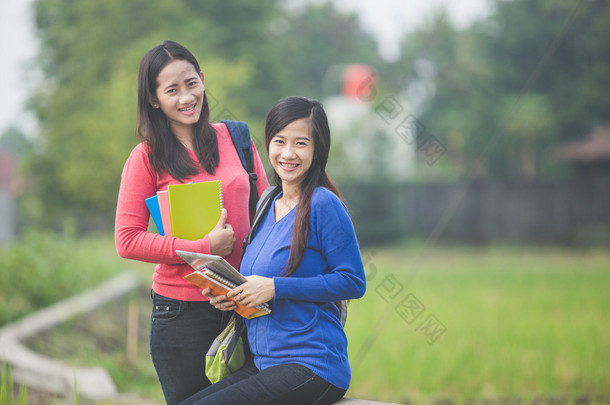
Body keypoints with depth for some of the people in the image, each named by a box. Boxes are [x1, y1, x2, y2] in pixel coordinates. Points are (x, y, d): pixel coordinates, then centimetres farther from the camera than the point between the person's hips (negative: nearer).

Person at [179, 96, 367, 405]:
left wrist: (274, 287, -16)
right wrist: (229, 295, 2)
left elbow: (353, 282, -13)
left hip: (313, 367, -8)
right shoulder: (270, 206, 15)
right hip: (263, 365, 8)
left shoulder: (322, 205, -9)